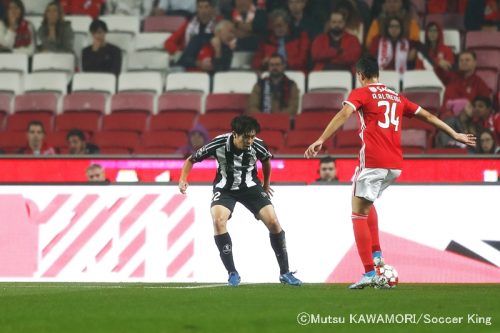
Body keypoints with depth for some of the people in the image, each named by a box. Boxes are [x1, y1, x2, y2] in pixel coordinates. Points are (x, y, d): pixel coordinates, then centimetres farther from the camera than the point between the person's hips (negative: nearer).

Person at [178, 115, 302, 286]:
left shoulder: (258, 146, -19)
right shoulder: (219, 144, -25)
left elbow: (266, 160, 7)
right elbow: (191, 159, -10)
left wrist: (266, 185, 18)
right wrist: (183, 179, -26)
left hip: (251, 187, 1)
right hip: (225, 188, -1)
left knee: (273, 222, -11)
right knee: (218, 221, -28)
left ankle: (285, 273, 5)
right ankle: (232, 273, -14)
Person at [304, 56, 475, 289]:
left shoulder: (360, 94, 3)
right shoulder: (396, 97, 19)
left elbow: (343, 115, -15)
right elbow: (427, 116, 25)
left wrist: (321, 140, -24)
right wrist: (455, 135, 34)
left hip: (372, 162, -6)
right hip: (395, 164, 6)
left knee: (359, 214, -2)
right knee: (367, 203, 29)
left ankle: (369, 272, -14)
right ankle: (377, 255, 14)